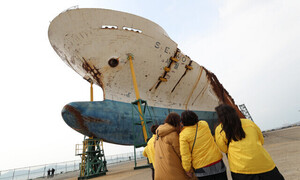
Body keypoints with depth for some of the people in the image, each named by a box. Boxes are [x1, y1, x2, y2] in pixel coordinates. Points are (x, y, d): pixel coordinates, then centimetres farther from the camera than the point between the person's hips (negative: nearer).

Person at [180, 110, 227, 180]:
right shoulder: (204, 124, -2)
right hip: (217, 161, 3)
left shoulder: (183, 135, -14)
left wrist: (188, 169, 0)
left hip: (202, 168, -3)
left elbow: (185, 155, -15)